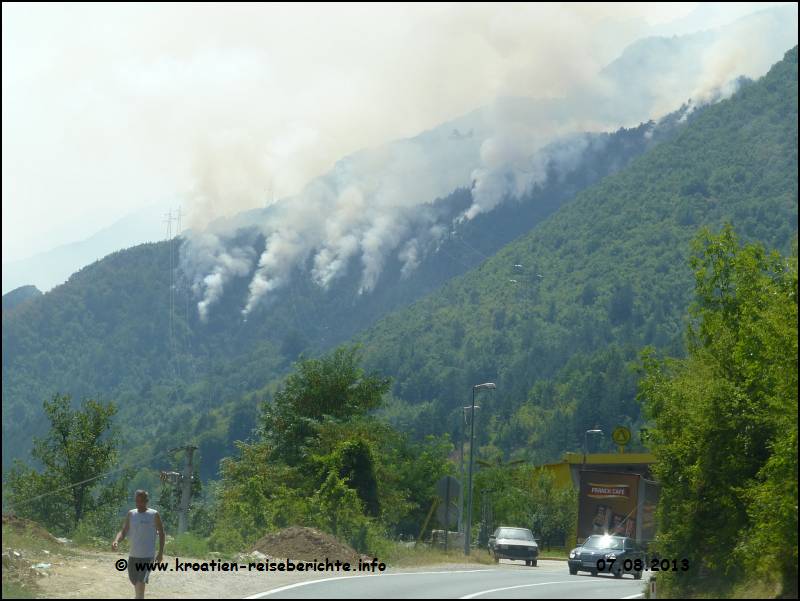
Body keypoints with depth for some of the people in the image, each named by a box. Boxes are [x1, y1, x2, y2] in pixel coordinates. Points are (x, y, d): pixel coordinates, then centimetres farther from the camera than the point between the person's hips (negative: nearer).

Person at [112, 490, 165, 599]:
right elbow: (123, 531, 4)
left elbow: (161, 534, 2)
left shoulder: (154, 515, -5)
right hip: (133, 555, 5)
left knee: (141, 583, -17)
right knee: (134, 581, 18)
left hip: (147, 556, -5)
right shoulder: (131, 514, 7)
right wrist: (116, 541, -17)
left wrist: (160, 553, -1)